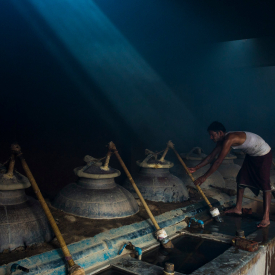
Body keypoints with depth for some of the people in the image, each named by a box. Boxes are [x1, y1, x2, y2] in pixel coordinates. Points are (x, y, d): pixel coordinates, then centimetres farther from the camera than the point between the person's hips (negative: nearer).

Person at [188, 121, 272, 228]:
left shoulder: (229, 139, -31)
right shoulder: (223, 140, -2)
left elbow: (218, 162, -31)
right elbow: (211, 156, 3)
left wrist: (204, 177, -26)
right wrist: (196, 168, 0)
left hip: (263, 155, -10)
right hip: (252, 155, 10)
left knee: (265, 185, -11)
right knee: (241, 179, 12)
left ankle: (266, 218, -11)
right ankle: (238, 208, 22)